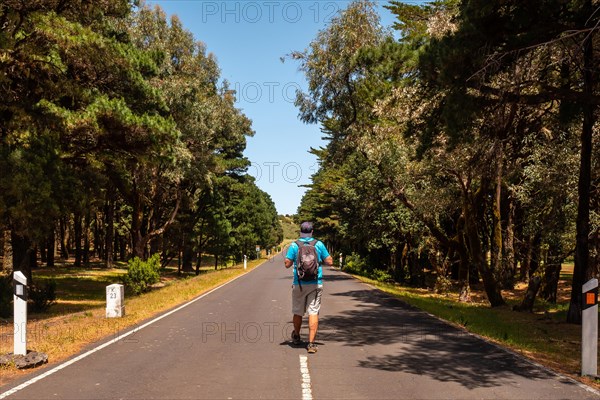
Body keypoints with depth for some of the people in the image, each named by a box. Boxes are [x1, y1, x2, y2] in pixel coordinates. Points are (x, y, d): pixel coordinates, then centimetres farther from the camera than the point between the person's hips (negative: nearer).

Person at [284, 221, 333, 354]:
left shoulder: (294, 245, -3)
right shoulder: (319, 244, -1)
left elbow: (287, 264, -5)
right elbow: (330, 262, -1)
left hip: (299, 284, 0)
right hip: (316, 283, 0)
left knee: (298, 312, 16)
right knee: (313, 312, -1)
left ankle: (296, 336, 37)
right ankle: (311, 343, -8)